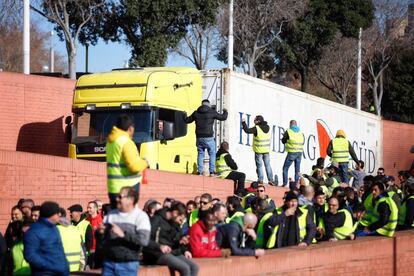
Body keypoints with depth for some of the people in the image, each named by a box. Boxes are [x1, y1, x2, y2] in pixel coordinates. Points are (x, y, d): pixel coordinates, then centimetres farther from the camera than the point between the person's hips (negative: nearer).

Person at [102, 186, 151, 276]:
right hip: (108, 263, 4)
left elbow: (144, 240, -16)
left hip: (128, 265, -4)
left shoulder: (140, 216, -3)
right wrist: (99, 232, -9)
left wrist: (123, 234, -24)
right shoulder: (111, 214, 12)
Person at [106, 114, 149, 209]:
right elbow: (133, 166, -21)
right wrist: (144, 163, -1)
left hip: (113, 187, 9)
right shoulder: (126, 142, -15)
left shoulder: (111, 141, 12)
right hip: (128, 187, -9)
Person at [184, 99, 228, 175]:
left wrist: (184, 117, 41)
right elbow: (223, 117, 3)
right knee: (212, 154, 7)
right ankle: (212, 171, -1)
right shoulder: (211, 112, -5)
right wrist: (225, 111, 25)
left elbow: (187, 120, 18)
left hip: (199, 137, 3)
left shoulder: (196, 113, 5)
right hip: (209, 138, -3)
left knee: (200, 154, 12)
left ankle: (199, 171, 9)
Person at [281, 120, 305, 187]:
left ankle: (285, 183, -4)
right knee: (297, 169, 12)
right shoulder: (301, 133, 10)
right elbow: (303, 142, 18)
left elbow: (283, 141, 6)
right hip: (300, 152, 5)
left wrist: (284, 135, 24)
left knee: (285, 168, 3)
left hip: (292, 152, -5)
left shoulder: (288, 132, -4)